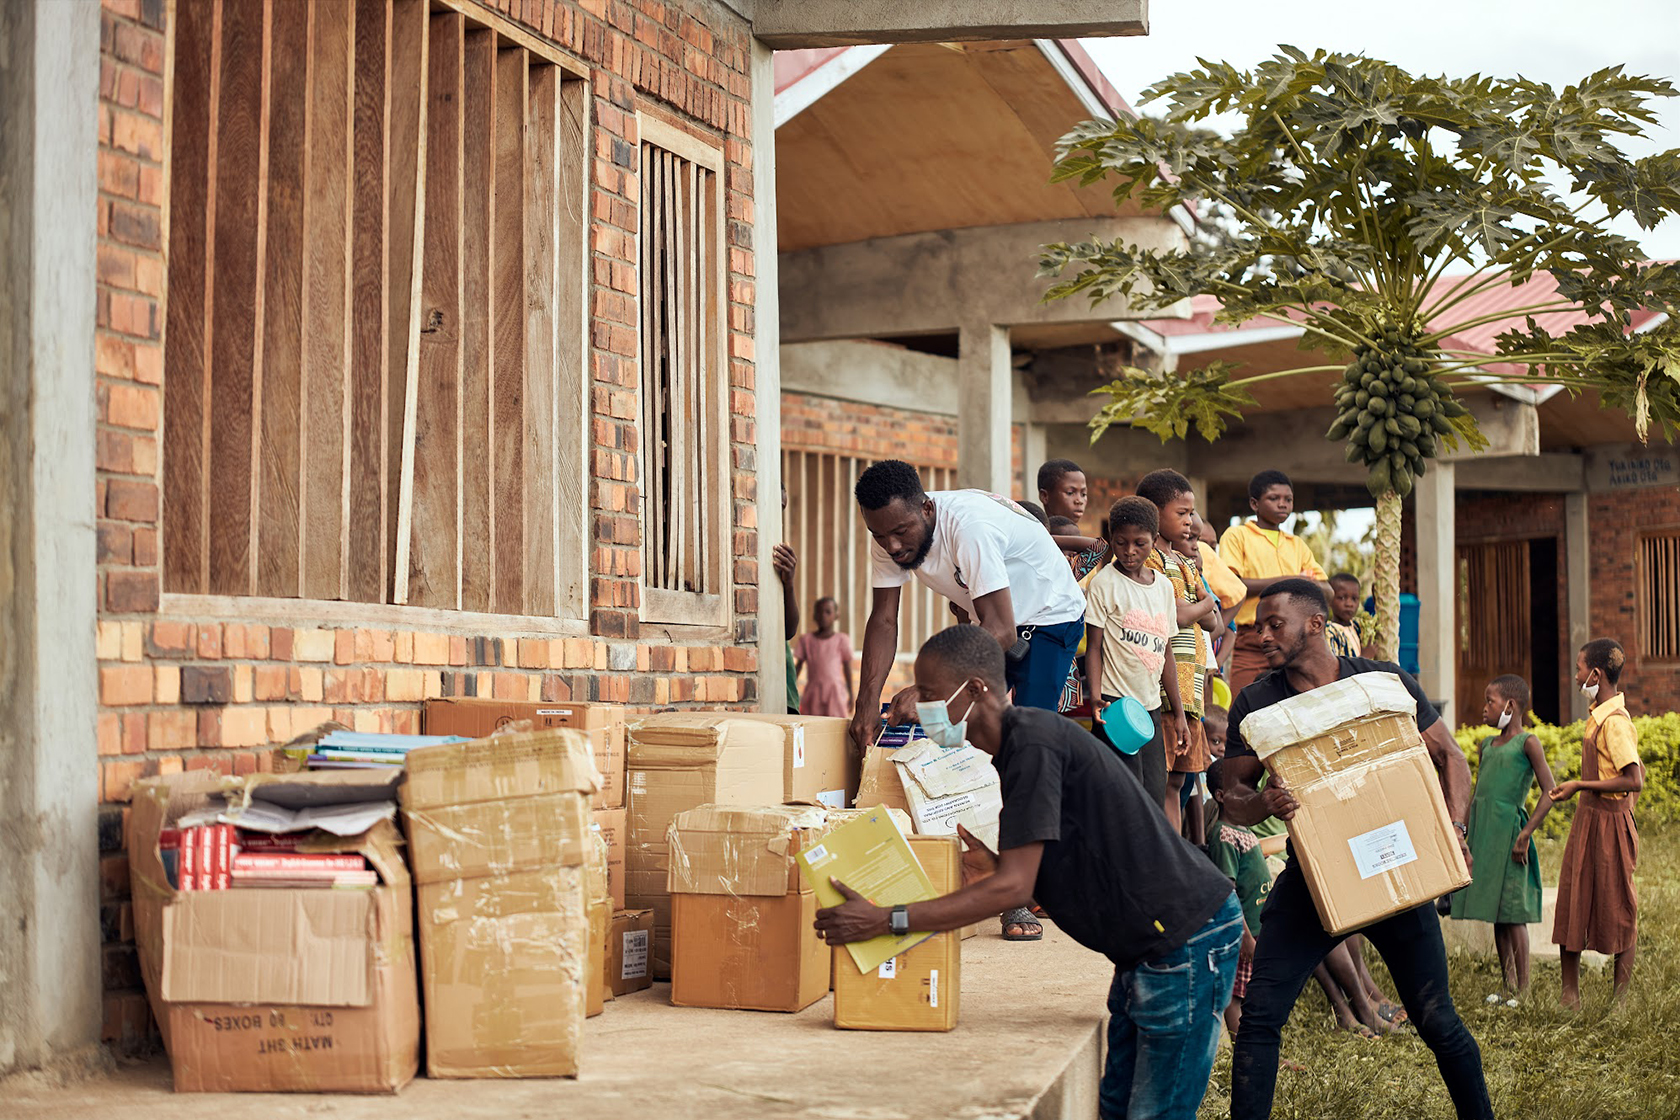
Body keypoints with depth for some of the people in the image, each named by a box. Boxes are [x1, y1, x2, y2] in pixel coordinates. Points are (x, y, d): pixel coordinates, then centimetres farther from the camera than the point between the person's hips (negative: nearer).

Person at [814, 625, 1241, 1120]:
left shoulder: (1033, 742, -20)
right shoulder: (1016, 746, 12)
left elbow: (1014, 887, -24)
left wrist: (885, 920, -24)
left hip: (1188, 940, -10)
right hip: (1146, 947, 10)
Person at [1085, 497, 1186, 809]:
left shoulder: (1164, 586, 12)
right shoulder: (1105, 582, -4)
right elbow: (1094, 646, -6)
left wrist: (1178, 712, 17)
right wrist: (1096, 698, -19)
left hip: (1151, 706, 6)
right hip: (1115, 703, -6)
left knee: (1155, 798, 4)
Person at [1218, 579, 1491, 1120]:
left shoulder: (1385, 682, -3)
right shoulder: (1256, 703, -1)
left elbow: (1449, 756, 4)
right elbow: (1233, 797, 0)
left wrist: (1454, 826, -12)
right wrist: (1263, 802, -24)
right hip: (1310, 877, 1)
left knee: (1437, 1020, 4)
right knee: (1259, 1015, -10)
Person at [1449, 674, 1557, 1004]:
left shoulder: (1527, 743, -5)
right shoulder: (1487, 745, 16)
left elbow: (1550, 791, -12)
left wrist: (1526, 833, -16)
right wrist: (1462, 835, 19)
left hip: (1508, 832, -7)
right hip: (1483, 835, 7)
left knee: (1513, 914, -6)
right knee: (1495, 916, 9)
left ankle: (1523, 990, -1)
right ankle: (1508, 987, 15)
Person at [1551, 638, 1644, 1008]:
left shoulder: (1614, 721, -19)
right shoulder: (1599, 714, 8)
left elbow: (1634, 780, -25)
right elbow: (1636, 771, 16)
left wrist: (1581, 785, -20)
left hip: (1608, 823, -9)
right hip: (1589, 819, 9)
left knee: (1617, 910, 2)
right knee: (1572, 905, 9)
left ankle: (1622, 1000, 12)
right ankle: (1570, 995, 15)